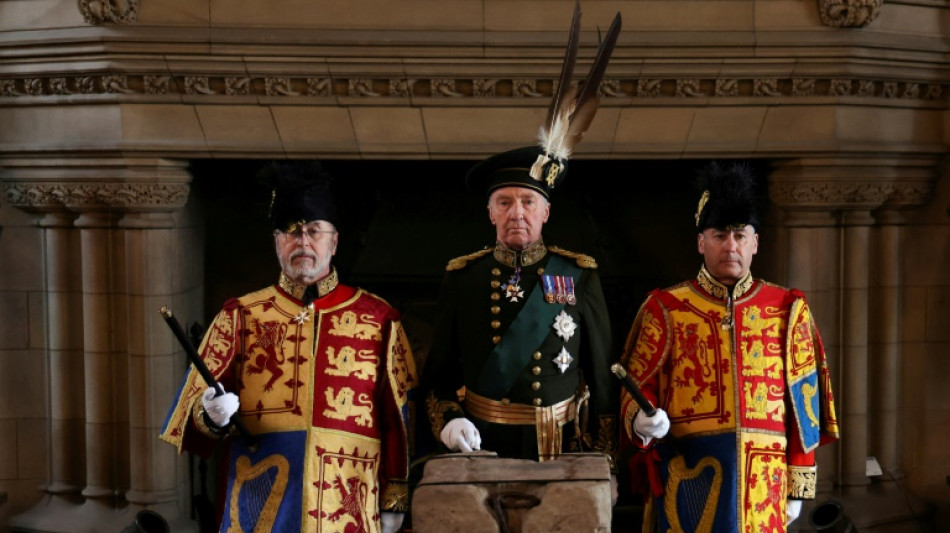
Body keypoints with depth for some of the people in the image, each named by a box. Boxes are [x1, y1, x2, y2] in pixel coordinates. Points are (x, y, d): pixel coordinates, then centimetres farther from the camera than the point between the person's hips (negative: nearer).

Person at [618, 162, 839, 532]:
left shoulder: (787, 310, 6)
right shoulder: (665, 309, 2)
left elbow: (803, 403, 7)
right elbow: (637, 387, 3)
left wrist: (798, 486, 6)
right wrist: (643, 421, -19)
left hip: (762, 483, 1)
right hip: (687, 480, -1)